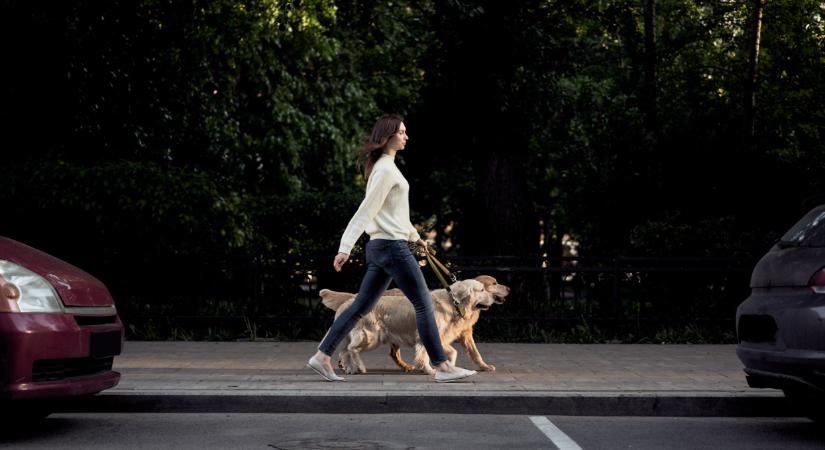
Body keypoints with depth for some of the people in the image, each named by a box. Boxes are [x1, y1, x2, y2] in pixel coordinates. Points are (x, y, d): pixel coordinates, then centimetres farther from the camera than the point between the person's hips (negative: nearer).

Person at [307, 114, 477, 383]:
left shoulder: (385, 167, 18)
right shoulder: (386, 169, -12)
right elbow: (366, 210, -18)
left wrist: (414, 236, 33)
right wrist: (345, 247, -21)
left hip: (381, 247, 10)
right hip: (392, 246, -10)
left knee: (361, 306, 10)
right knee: (424, 304, -4)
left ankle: (322, 356, 10)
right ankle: (442, 367, -1)